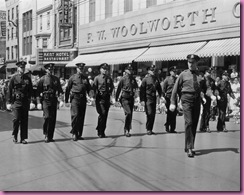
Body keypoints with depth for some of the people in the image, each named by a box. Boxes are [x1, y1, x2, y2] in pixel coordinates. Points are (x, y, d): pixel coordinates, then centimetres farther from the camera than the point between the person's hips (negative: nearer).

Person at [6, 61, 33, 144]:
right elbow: (9, 91, -1)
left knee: (24, 120, 4)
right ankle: (15, 136, 11)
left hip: (25, 102, 3)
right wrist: (8, 102, -4)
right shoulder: (13, 78, -1)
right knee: (16, 119, -9)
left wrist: (29, 98, 4)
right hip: (16, 102, -3)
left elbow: (30, 90, 15)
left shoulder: (27, 78, 8)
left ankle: (23, 138, 11)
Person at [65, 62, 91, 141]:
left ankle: (79, 134, 14)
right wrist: (66, 101, 2)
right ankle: (74, 133, -3)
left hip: (83, 99, 4)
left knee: (82, 117, 6)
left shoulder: (85, 78, 13)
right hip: (75, 98, -4)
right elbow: (67, 89, 4)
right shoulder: (72, 77, 2)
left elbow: (89, 89, 17)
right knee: (75, 115, -14)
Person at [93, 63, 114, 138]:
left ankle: (102, 131, 19)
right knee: (102, 113, -16)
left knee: (105, 115, 7)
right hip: (100, 98, -5)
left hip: (107, 98, 5)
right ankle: (100, 132, -6)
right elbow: (94, 88, -4)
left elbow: (112, 87, 24)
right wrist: (97, 94, -11)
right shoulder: (97, 78, -1)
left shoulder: (109, 78, 11)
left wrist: (110, 93, 12)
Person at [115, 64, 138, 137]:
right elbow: (118, 89, -2)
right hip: (124, 98, -5)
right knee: (128, 113, -19)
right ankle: (126, 129, -9)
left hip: (131, 98, 6)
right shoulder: (123, 79, -5)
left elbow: (136, 87, 26)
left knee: (130, 115, 7)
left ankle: (127, 130, 17)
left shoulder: (133, 79, 10)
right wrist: (116, 100, -2)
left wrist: (134, 90, 3)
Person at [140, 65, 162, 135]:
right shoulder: (145, 79, -4)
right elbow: (142, 90, -7)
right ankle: (148, 129, -2)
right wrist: (142, 100, -12)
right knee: (149, 114, -12)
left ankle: (150, 129, 15)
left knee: (153, 115, 6)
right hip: (147, 99, -6)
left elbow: (159, 89, 20)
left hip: (154, 99, 6)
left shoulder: (156, 79, 12)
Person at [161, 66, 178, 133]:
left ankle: (172, 129, 9)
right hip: (168, 98, -4)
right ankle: (167, 127, 10)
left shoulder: (177, 79, 12)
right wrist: (164, 96, -8)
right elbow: (163, 88, -2)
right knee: (169, 113, -4)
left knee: (174, 113, 3)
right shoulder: (167, 79, -1)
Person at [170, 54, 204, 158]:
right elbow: (176, 88, 5)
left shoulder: (199, 75, 10)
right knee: (188, 123, -14)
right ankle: (189, 148, -13)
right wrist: (172, 102, 0)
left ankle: (188, 147, 19)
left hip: (197, 100, 4)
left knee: (194, 124, 7)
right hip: (186, 99, -3)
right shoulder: (183, 74, 3)